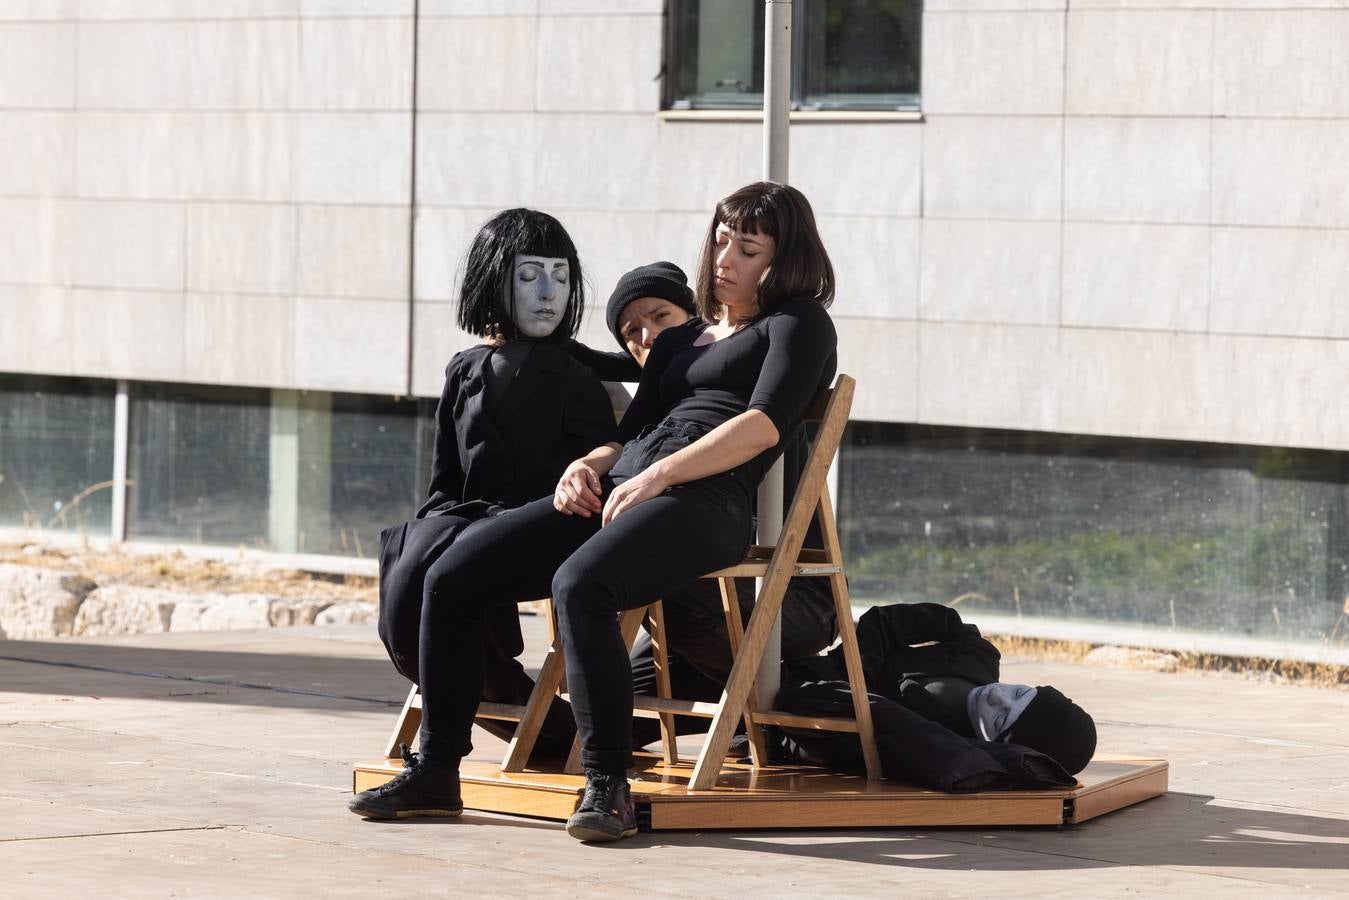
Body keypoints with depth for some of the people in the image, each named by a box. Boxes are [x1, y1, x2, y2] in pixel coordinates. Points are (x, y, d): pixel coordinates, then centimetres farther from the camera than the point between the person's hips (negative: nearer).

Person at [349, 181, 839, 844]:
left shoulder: (798, 324, 11)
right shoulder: (679, 340, 33)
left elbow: (765, 424, -5)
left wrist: (657, 477, -14)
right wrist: (586, 466, 2)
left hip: (706, 500, -7)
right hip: (614, 490, 8)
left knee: (579, 583, -37)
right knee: (452, 576, -10)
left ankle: (608, 787, -33)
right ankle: (436, 770, -5)